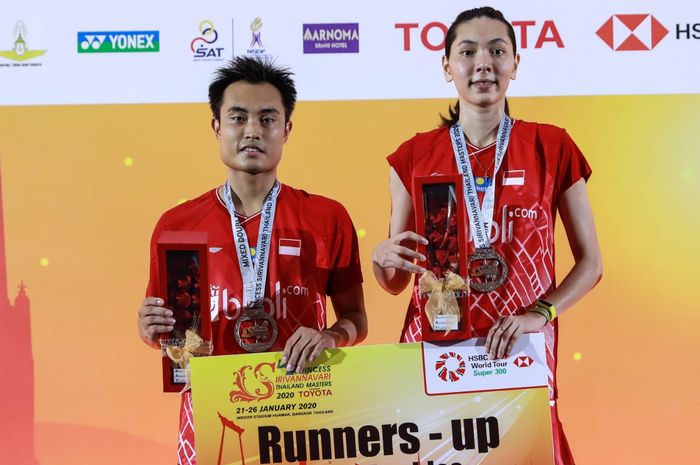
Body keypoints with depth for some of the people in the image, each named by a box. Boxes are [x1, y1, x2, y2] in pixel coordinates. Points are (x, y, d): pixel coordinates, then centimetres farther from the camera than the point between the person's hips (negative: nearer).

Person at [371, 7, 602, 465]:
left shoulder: (552, 148, 0)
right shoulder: (415, 156, 2)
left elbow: (591, 262, 3)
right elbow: (397, 284, 7)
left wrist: (540, 312, -13)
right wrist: (383, 258, -15)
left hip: (520, 348, 0)